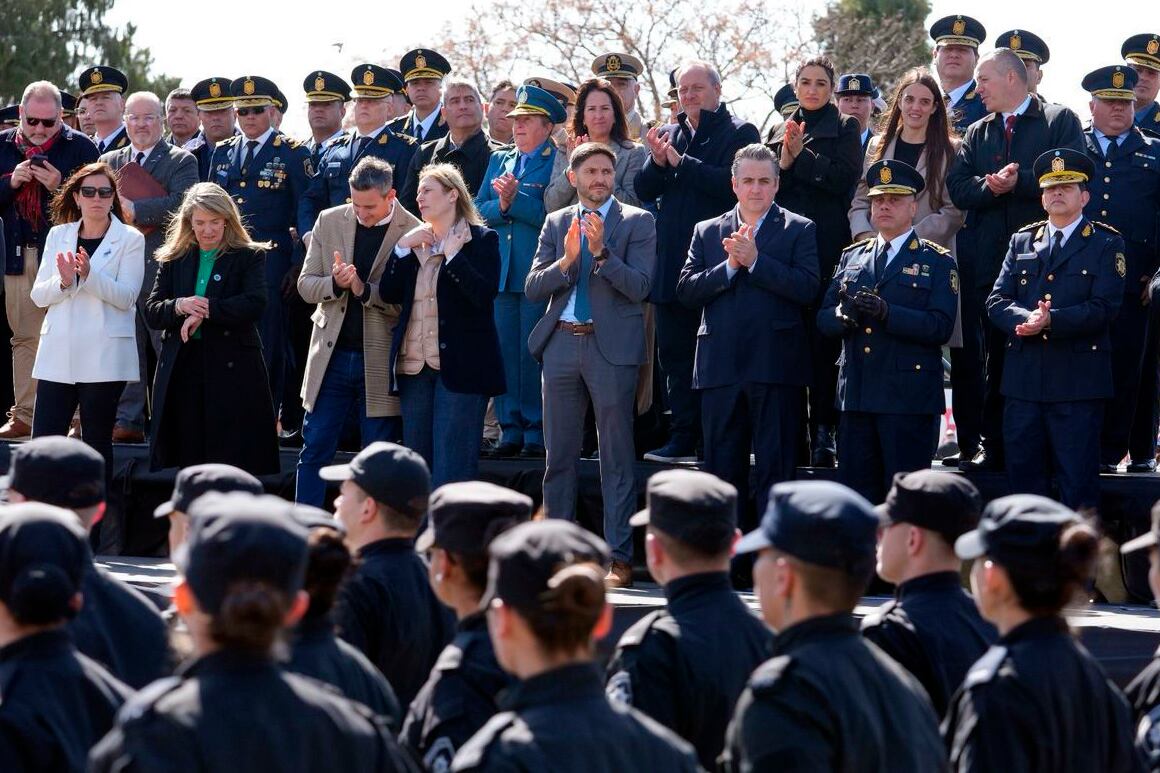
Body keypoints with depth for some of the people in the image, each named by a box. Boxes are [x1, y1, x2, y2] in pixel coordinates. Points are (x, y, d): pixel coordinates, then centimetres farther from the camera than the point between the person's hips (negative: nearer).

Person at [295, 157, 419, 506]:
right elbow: (306, 285, 6)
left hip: (381, 362, -3)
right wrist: (335, 283, -15)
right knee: (315, 450, 5)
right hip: (332, 356, 3)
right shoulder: (329, 221, 5)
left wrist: (365, 290, -22)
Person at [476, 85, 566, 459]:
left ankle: (537, 433, 1)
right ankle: (511, 430, 10)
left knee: (534, 353, -5)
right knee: (504, 351, 5)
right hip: (500, 271, 6)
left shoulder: (559, 162, -2)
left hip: (538, 272, -6)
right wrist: (502, 205, -7)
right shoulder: (499, 160, 18)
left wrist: (515, 199, -16)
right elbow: (479, 211, 11)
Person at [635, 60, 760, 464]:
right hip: (672, 261, 6)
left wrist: (680, 162, -17)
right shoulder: (669, 134, 16)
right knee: (675, 354, 7)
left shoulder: (739, 134, -2)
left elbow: (731, 183, -17)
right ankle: (683, 439, 12)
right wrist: (657, 162, -11)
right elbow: (644, 190, 9)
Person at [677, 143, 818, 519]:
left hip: (775, 365, -3)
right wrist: (729, 266, -9)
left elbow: (807, 288, -10)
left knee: (775, 469, -3)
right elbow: (686, 291, 4)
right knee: (721, 466, 7)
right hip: (720, 365, 3)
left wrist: (755, 260, -14)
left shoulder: (799, 230, 5)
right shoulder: (707, 232, 14)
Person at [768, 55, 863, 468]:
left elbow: (845, 177, -7)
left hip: (828, 245, -3)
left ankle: (823, 431, -4)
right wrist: (784, 162, -7)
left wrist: (800, 156, -10)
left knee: (823, 338, -6)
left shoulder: (844, 128, 7)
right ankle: (787, 429, 5)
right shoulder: (781, 131, 18)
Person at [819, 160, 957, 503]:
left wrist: (887, 313, -22)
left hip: (910, 398, -4)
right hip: (856, 395, 5)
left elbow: (940, 327, -10)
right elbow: (823, 318, 12)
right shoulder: (851, 257, 17)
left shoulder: (937, 262, 3)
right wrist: (842, 317, -12)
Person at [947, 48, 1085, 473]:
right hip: (990, 259, 4)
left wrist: (1018, 182, -12)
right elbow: (958, 188, 7)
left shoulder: (1061, 121, 4)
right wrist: (990, 187, -12)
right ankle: (993, 446, 6)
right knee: (995, 356, 3)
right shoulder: (976, 134, 20)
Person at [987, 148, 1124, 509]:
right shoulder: (1021, 242, 16)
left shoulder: (1106, 244, 3)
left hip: (1078, 383, -4)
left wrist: (1051, 320, -20)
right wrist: (1025, 319, -15)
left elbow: (1103, 308, -8)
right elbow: (997, 301, 7)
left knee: (1078, 483, -3)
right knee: (1023, 476, 6)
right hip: (1023, 380, 4)